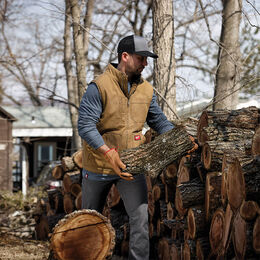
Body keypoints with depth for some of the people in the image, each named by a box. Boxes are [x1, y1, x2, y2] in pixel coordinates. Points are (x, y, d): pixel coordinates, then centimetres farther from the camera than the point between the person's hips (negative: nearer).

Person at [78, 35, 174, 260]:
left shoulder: (146, 91, 3)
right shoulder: (100, 87, -16)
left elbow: (159, 122, 10)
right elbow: (85, 125, -22)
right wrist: (109, 154, -31)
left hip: (131, 166, 3)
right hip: (99, 166, -3)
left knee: (140, 217, -13)